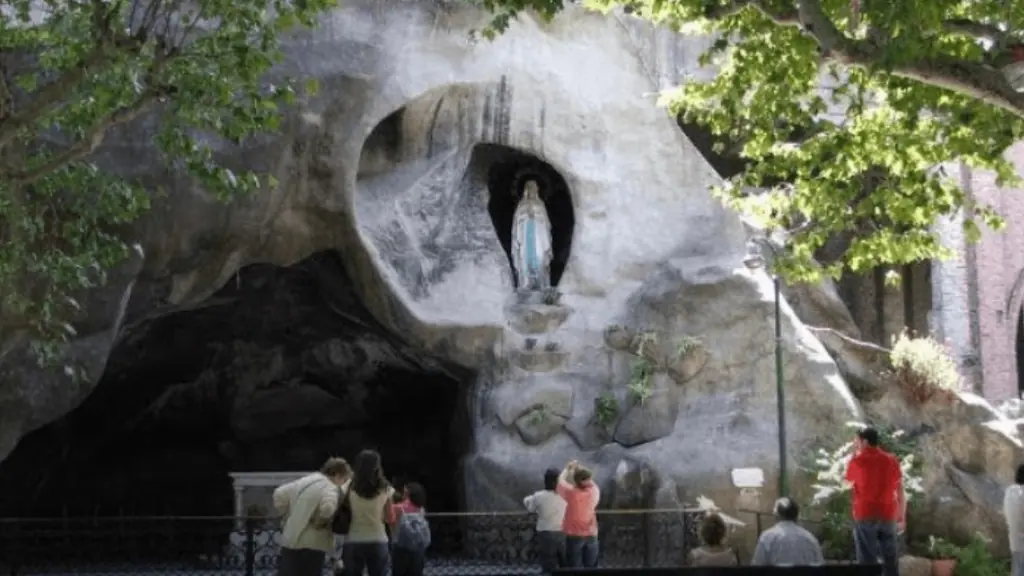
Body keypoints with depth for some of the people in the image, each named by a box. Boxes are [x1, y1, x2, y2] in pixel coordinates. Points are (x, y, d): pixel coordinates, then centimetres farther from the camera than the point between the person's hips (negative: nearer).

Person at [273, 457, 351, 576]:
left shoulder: (304, 481, 16)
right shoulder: (330, 488, -10)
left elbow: (279, 494, 15)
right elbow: (328, 508, -30)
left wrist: (287, 516, 16)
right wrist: (320, 522, -10)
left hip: (289, 542, 7)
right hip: (311, 545, -7)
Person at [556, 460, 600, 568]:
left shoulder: (571, 492, -18)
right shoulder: (595, 491, -8)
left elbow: (561, 481, 0)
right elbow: (589, 482, 15)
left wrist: (567, 468, 15)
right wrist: (579, 468, 20)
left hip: (574, 535, -4)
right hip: (591, 535, 4)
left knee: (574, 569, 1)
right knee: (591, 568, 10)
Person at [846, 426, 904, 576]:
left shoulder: (858, 460, -4)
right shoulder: (892, 460, 6)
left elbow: (849, 479, 15)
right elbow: (900, 492, 6)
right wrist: (902, 518, 11)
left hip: (865, 515, -3)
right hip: (888, 515, 3)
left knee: (867, 561, 1)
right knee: (890, 560, 9)